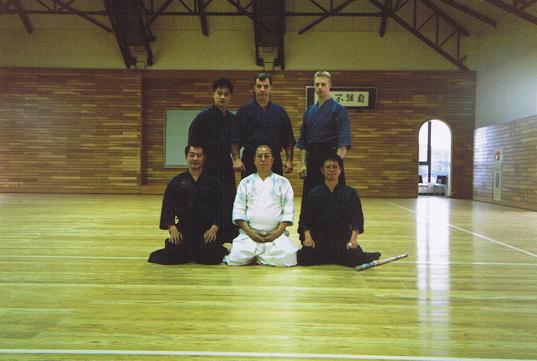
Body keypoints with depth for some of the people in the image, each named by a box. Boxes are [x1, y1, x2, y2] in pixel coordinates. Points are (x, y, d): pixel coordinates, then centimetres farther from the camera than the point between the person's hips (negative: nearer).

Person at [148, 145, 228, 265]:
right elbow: (167, 207, 6)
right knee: (171, 257, -18)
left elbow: (220, 208, 1)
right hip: (183, 230, 2)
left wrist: (214, 228, -13)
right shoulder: (176, 182, 8)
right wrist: (172, 227, -8)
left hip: (207, 231, -1)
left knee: (210, 257, -22)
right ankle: (189, 254, 18)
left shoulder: (214, 182, 5)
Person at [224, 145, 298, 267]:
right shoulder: (246, 182, 12)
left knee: (288, 257, -26)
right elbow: (238, 210, 6)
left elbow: (288, 210, 3)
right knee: (235, 258, -24)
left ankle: (258, 256, 0)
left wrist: (278, 232, -9)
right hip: (250, 233, 0)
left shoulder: (283, 182, 10)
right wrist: (249, 231, -8)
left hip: (275, 234, 0)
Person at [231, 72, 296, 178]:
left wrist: (289, 160, 2)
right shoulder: (244, 111, 5)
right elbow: (235, 139, 1)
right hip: (250, 161, -1)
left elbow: (289, 140, 10)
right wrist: (236, 159, -10)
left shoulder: (280, 112, 10)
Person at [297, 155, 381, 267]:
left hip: (343, 239, -1)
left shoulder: (350, 193, 4)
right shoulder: (313, 194, 6)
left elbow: (357, 220, -1)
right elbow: (306, 220, 3)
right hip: (319, 240, 1)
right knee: (303, 258, -23)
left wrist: (353, 239, -17)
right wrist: (307, 236, -15)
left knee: (355, 259, -28)